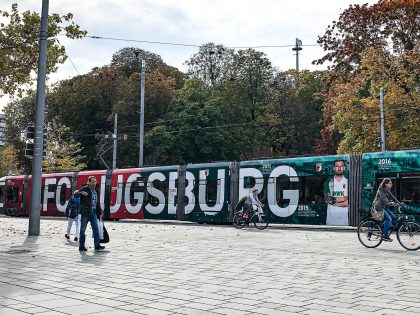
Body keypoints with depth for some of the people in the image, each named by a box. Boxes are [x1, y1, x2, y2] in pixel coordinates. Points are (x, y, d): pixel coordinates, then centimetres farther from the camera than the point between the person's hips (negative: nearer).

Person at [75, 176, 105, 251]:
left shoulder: (96, 191, 14)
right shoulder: (84, 189, -4)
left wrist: (100, 212, 20)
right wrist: (81, 193, -37)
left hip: (93, 212, 5)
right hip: (85, 212, -5)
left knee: (96, 228, -2)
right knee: (83, 229, 3)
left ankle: (97, 245, -3)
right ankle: (81, 246, 10)